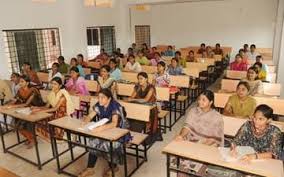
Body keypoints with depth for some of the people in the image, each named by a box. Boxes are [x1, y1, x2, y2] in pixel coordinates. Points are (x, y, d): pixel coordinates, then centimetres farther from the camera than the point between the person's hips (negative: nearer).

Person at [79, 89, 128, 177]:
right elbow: (89, 117, -5)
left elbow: (114, 124, -37)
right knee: (94, 141, -19)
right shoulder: (98, 105, -5)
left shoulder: (115, 106, -24)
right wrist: (85, 122, -28)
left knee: (108, 143, -29)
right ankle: (90, 168, -6)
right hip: (104, 131, 6)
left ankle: (113, 167, -1)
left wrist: (101, 128, -53)